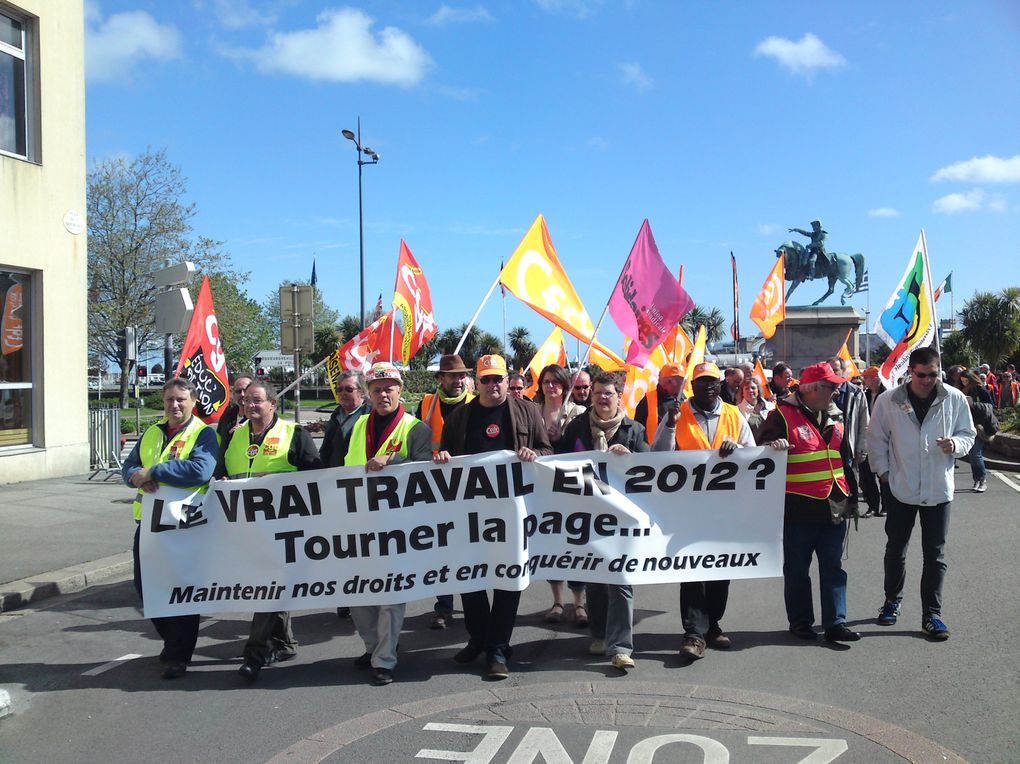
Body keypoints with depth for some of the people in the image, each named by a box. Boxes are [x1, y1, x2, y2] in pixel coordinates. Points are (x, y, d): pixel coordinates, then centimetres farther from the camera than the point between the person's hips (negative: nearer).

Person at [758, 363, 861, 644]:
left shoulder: (836, 416, 14)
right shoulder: (783, 415, -7)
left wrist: (848, 498, 23)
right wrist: (773, 447, -30)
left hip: (834, 506, 6)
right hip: (799, 508, -5)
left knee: (833, 567, 6)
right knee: (797, 568, 7)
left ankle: (835, 623, 12)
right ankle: (800, 621, 19)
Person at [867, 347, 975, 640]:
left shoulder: (955, 399, -6)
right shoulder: (888, 401, -7)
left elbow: (968, 434, 5)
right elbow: (876, 438, 2)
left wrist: (955, 444, -17)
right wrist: (884, 472, -3)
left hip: (939, 489, 0)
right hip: (900, 488, 0)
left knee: (935, 554, 6)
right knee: (895, 549, 14)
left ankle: (932, 614, 15)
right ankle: (892, 600, 33)